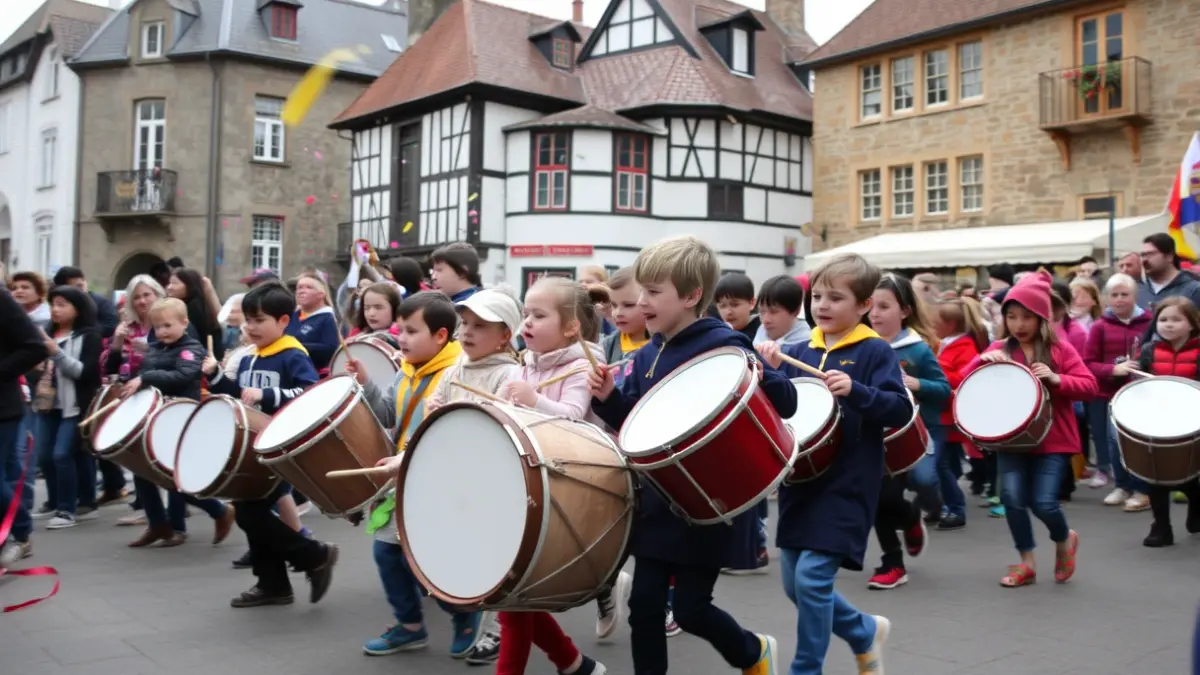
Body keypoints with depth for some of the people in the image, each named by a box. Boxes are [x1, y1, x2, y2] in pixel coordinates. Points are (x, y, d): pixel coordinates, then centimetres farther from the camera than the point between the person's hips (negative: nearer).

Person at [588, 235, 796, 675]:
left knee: (690, 609, 4)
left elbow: (786, 404, -15)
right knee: (644, 605, 8)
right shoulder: (647, 356, 6)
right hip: (658, 501, 6)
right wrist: (608, 398, -6)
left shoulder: (724, 346, -15)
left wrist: (759, 377, -35)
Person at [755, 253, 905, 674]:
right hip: (800, 480, 6)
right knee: (795, 584, 12)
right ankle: (866, 632, 36)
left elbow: (900, 410, -15)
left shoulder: (875, 352, -6)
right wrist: (771, 372, -13)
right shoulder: (799, 352, 8)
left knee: (812, 577, -12)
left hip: (845, 486, -6)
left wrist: (855, 390, -30)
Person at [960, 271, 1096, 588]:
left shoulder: (1060, 350, -1)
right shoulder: (999, 349, 4)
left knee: (1043, 502, -10)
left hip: (1053, 441, -2)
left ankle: (1064, 540, 26)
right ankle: (1027, 563, 9)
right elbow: (966, 381, 0)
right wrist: (983, 360, -18)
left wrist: (1056, 379, -23)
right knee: (1012, 496, -12)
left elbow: (1089, 386, -6)